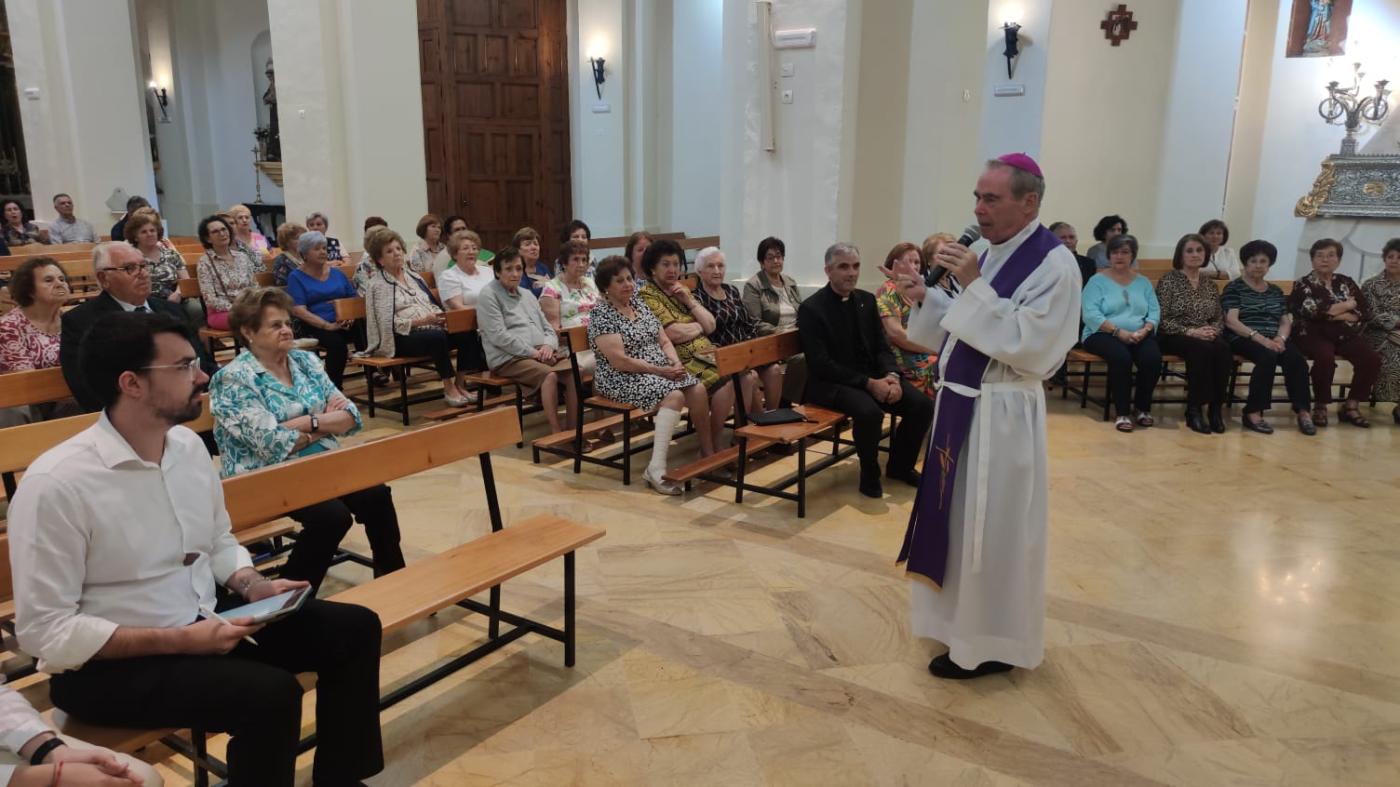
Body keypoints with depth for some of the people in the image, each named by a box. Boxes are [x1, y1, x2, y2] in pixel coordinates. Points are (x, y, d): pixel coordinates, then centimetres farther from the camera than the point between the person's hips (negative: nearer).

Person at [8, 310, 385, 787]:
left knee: (354, 628, -3)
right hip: (106, 664, -7)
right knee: (270, 693, -29)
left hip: (205, 620, 7)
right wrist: (179, 640, -23)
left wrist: (253, 586, -6)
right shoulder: (56, 483, -21)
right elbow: (43, 631, -19)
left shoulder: (188, 445, 1)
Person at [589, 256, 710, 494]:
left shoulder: (639, 304, 14)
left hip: (660, 371, 7)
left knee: (698, 389, -16)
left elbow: (664, 341, 15)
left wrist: (675, 362, -6)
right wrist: (660, 371, -19)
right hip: (622, 379, -7)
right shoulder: (602, 314, -10)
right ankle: (656, 469, -34)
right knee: (674, 396, -31)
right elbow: (620, 361, -19)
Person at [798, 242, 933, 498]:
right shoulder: (811, 309, -10)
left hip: (874, 376, 6)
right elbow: (821, 364, -17)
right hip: (832, 383, -6)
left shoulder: (866, 300, 9)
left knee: (922, 405, -12)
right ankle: (870, 474, -7)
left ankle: (900, 465, 12)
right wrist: (868, 383, -23)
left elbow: (882, 347, 10)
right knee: (869, 411, -35)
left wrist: (891, 376, -13)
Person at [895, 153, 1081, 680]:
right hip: (961, 404, 9)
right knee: (961, 519, 18)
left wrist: (974, 287, -27)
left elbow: (1026, 347, -24)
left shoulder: (1054, 265, -16)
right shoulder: (994, 253, 10)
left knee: (989, 528, 2)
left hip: (1000, 414, -9)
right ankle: (968, 619, 36)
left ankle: (989, 643, 19)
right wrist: (926, 299, -1)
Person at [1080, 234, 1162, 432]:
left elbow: (1155, 312, 8)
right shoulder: (1098, 280, 1)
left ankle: (1142, 407, -4)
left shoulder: (1143, 282, 16)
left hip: (1139, 336, 4)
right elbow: (1090, 314, -11)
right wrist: (1119, 331, -19)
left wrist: (1145, 329, -13)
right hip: (1104, 334, -4)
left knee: (1153, 358, -27)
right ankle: (1122, 412, -20)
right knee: (1121, 357, -35)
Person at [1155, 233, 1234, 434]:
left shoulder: (1209, 283, 16)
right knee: (1202, 349, -35)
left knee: (1223, 350, -29)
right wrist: (1190, 331, -19)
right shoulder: (1169, 280, -1)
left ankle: (1216, 408, -21)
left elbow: (1220, 317, 15)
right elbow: (1162, 319, -9)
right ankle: (1194, 410, -27)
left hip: (1205, 337, 5)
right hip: (1174, 337, -4)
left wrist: (1213, 331, -8)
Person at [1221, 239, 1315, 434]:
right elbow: (1231, 321, -8)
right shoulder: (1234, 288, 5)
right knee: (1268, 357, -35)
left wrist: (1281, 338, -8)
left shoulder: (1276, 291, 22)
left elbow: (1286, 321, 16)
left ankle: (1302, 411, -26)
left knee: (1297, 358, -27)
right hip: (1244, 339, -5)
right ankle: (1253, 413, -31)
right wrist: (1259, 338, -20)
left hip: (1273, 341, 5)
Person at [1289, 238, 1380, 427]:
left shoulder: (1346, 282, 16)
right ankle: (1320, 406, -16)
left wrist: (1333, 314, -8)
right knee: (1325, 357, -35)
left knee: (1371, 359, -21)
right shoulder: (1303, 284, 4)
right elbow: (1312, 311, -14)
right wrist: (1346, 305, -2)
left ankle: (1351, 406, -8)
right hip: (1314, 334, -4)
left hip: (1346, 334, 4)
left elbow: (1366, 312, 6)